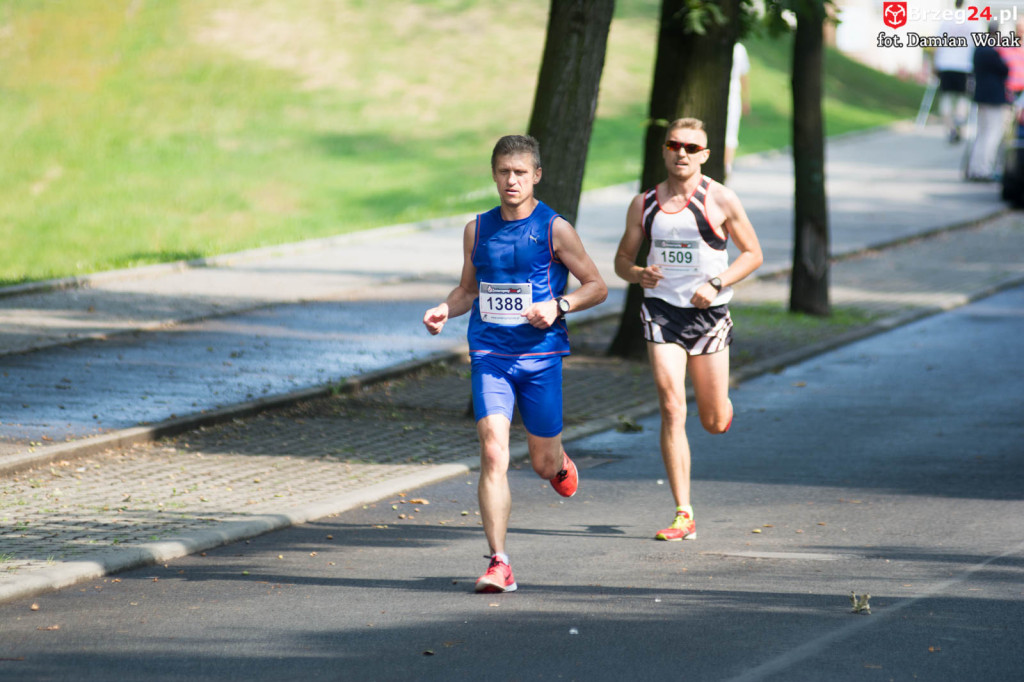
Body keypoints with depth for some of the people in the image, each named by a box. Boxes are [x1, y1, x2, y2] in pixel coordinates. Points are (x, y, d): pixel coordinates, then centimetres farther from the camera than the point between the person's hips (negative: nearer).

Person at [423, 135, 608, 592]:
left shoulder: (554, 229, -4)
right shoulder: (478, 230, 7)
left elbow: (597, 286, 1)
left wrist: (558, 306, -16)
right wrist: (445, 310, -1)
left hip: (540, 357, -1)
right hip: (488, 356, 1)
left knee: (543, 462, 10)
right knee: (493, 455, -15)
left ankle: (560, 464, 50)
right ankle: (499, 564, -14)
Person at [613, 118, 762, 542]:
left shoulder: (721, 200, -3)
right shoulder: (644, 205, 5)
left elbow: (753, 254, 2)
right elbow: (622, 259, 14)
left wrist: (716, 285, -13)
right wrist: (637, 274, -10)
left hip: (708, 314, -1)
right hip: (661, 310, 1)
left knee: (715, 423, 7)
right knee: (671, 409, -14)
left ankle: (722, 407, 49)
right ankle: (684, 516, -12)